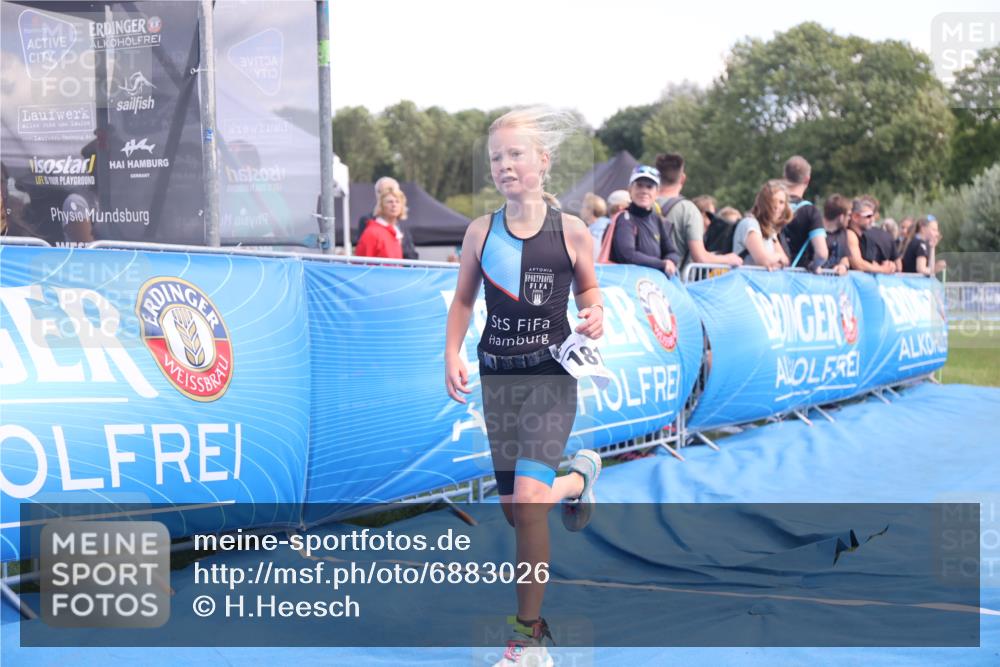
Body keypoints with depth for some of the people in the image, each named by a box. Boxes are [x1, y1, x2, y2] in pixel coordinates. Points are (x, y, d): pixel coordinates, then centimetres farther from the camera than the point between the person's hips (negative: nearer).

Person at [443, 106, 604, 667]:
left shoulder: (571, 231, -4)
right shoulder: (481, 232, 2)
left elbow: (588, 288, 11)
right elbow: (464, 299, 12)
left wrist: (595, 315, -10)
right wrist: (452, 355, -1)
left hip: (551, 375, -4)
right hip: (498, 376, 4)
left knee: (529, 501, -17)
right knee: (515, 509, 8)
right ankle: (578, 478, 43)